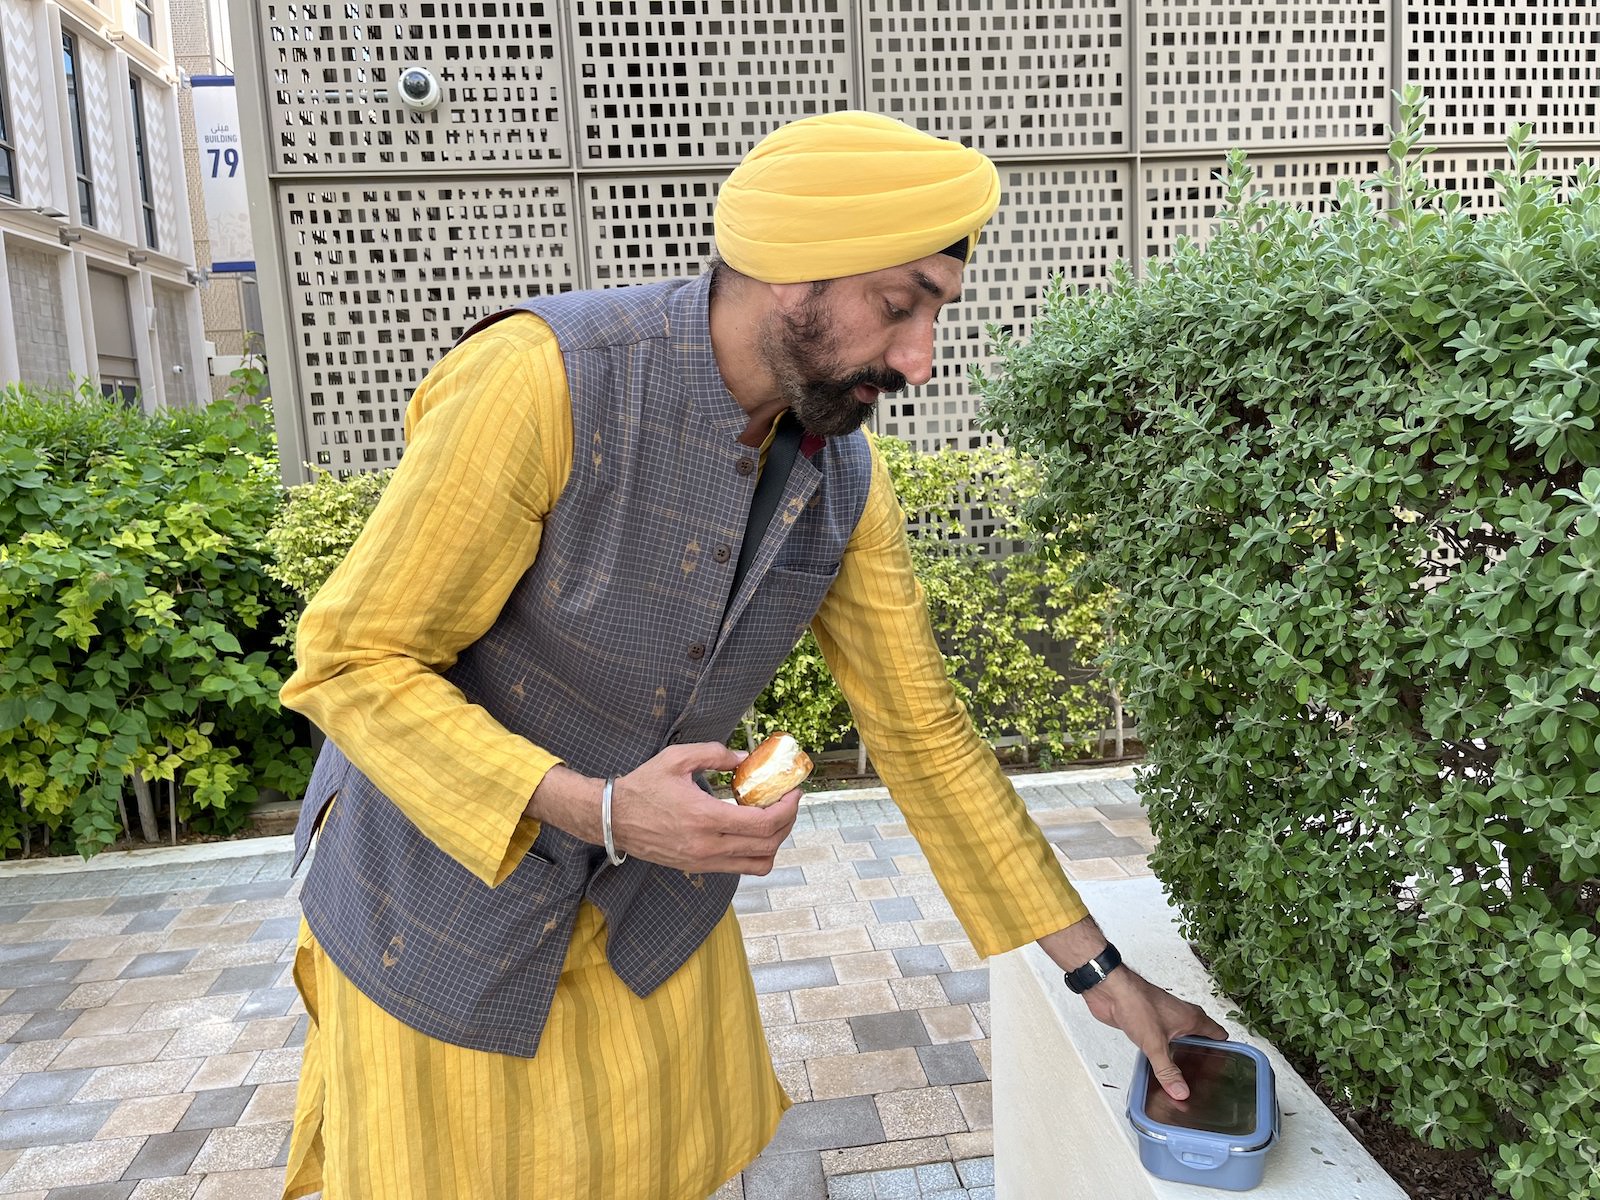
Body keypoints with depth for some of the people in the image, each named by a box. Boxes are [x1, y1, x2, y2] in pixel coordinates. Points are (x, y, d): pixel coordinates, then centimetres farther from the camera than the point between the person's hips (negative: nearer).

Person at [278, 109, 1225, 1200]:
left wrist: (1100, 971, -1)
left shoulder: (846, 478, -10)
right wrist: (598, 809, -33)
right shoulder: (541, 381, -28)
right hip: (445, 901, -4)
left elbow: (923, 730, -3)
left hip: (656, 907, 4)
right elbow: (350, 662, -21)